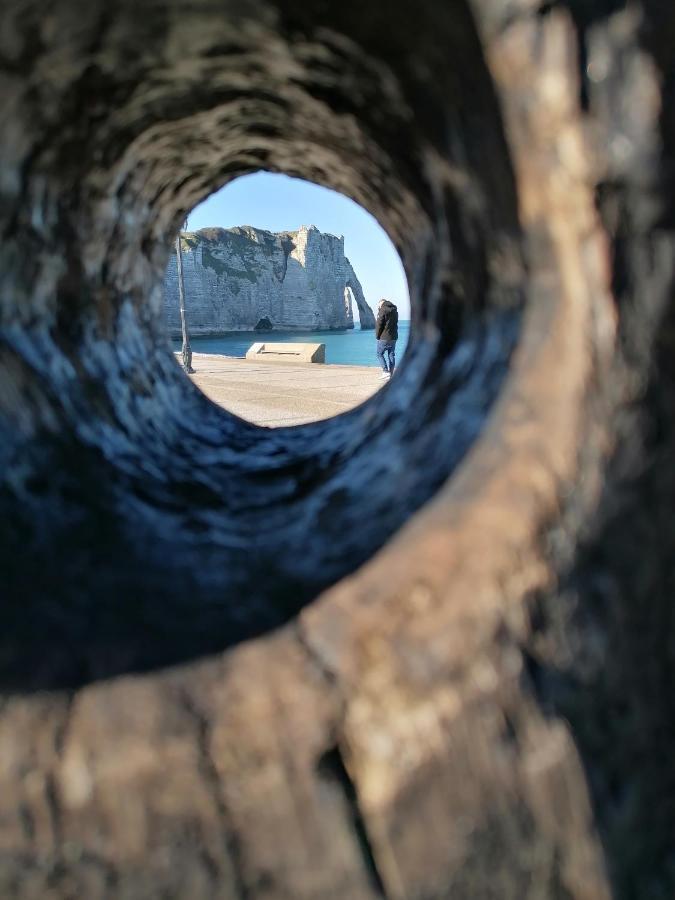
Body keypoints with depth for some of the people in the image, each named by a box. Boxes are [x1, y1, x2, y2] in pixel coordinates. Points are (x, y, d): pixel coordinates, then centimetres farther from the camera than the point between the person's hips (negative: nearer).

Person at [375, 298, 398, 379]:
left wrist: (377, 336, -2)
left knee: (380, 354, 4)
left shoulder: (383, 310, -11)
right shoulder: (394, 310, 14)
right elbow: (395, 324, 15)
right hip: (393, 337, 7)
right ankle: (391, 374, 9)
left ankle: (386, 371, -6)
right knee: (391, 355, 9)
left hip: (384, 338, -7)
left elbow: (379, 325, -12)